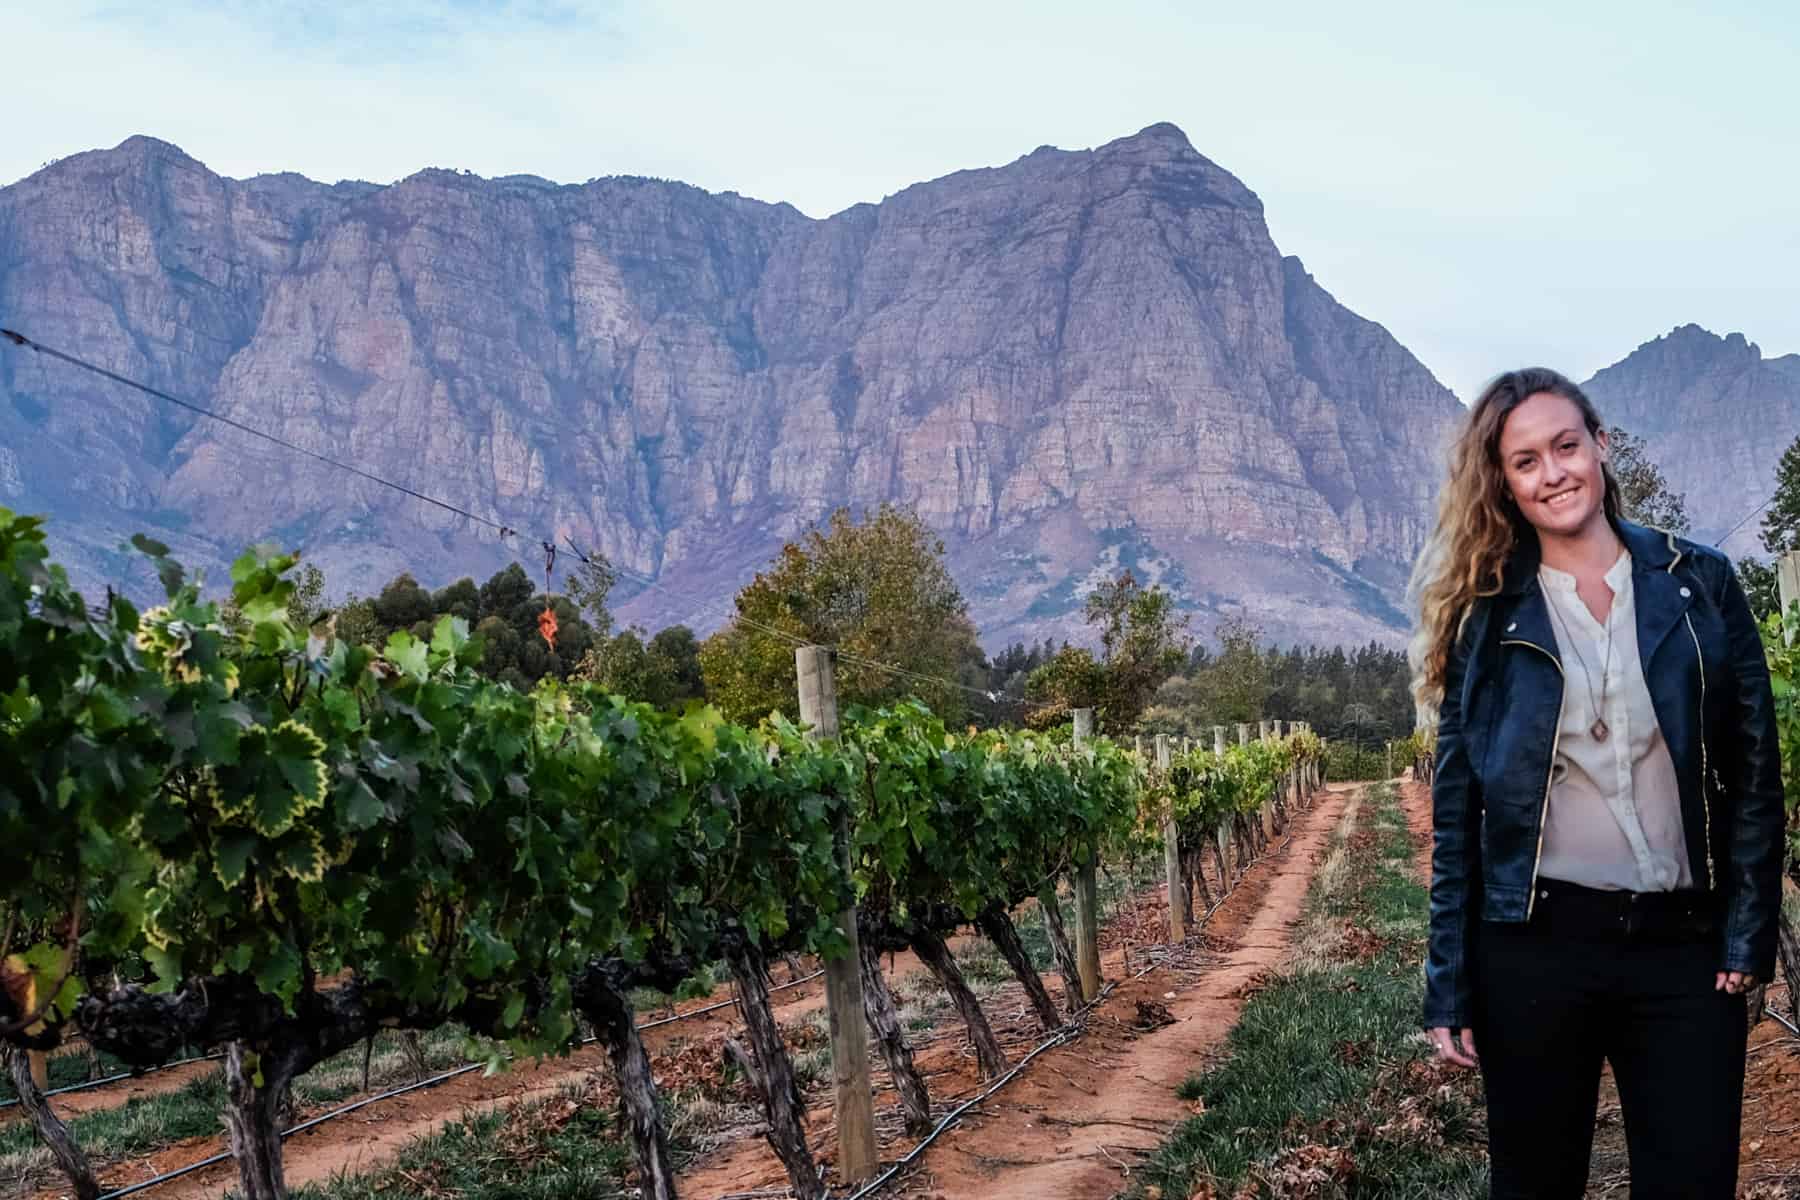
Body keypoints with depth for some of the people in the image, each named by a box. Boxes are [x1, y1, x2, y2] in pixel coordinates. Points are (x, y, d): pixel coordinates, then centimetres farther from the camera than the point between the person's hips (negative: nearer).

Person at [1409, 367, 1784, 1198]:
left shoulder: (1700, 584, 4)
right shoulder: (1486, 616, 2)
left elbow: (1754, 769, 4)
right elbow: (1455, 804, 1)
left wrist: (1749, 931, -4)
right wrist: (1448, 985, -3)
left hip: (1685, 944, 0)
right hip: (1533, 942, 0)